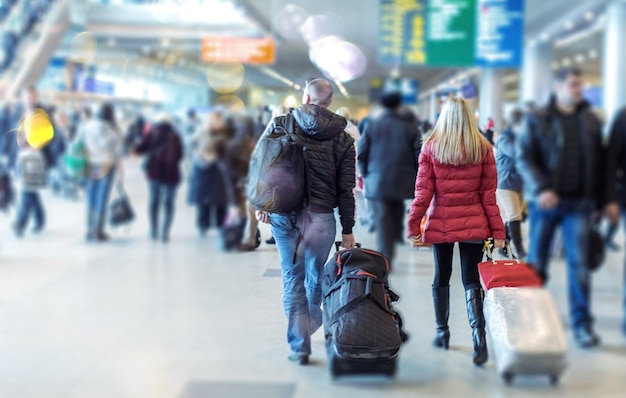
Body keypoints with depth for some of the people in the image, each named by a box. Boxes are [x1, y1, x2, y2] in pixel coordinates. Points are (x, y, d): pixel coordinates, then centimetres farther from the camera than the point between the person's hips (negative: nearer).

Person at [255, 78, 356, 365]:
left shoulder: (281, 122, 2)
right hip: (321, 216, 0)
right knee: (315, 277, 19)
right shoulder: (342, 138, 2)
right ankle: (310, 326, 36)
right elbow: (345, 189, 1)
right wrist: (347, 230, 7)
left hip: (283, 213, 0)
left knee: (292, 279, 6)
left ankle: (299, 345, 7)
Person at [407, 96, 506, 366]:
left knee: (442, 277, 15)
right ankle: (479, 336, -14)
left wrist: (414, 225, -1)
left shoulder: (430, 147, -3)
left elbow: (423, 190, -5)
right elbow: (488, 192, -1)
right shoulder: (482, 148, -2)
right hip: (473, 225, 0)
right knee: (471, 280, 2)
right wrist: (497, 230, 2)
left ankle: (442, 332, 24)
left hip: (440, 224, 0)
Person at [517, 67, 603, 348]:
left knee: (579, 263, -3)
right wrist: (540, 189, -20)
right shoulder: (537, 120, 1)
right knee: (536, 262, 7)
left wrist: (601, 201, 8)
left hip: (578, 203, 1)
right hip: (545, 201, -1)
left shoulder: (590, 121, 9)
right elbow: (524, 159, -6)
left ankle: (582, 324, 4)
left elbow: (599, 163, 11)